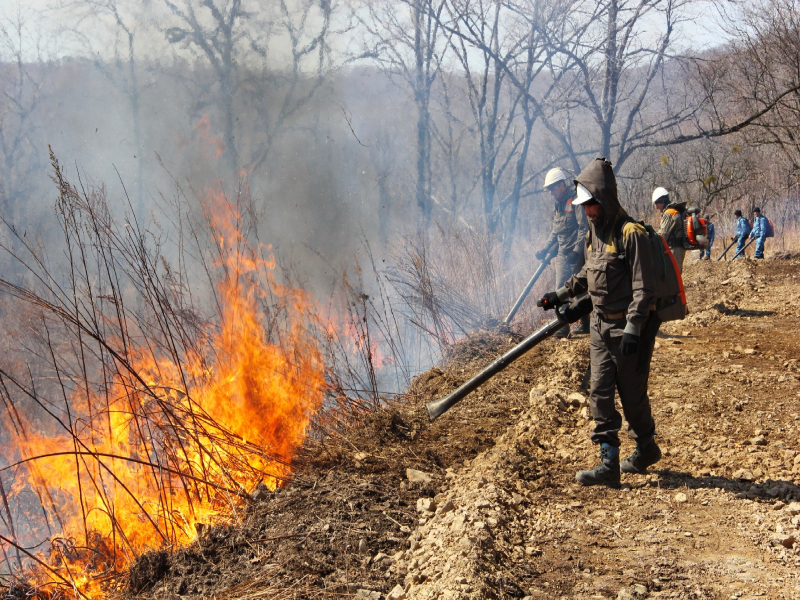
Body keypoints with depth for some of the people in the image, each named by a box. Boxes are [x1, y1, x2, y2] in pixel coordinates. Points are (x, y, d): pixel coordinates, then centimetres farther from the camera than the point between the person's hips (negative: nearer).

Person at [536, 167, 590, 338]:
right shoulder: (559, 204, 15)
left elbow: (584, 228, -18)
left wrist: (577, 251, -24)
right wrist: (544, 249, 14)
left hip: (576, 255, -8)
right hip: (562, 254, 9)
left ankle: (585, 323, 3)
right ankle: (562, 326, 11)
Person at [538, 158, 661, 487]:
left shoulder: (631, 234, -16)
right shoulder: (595, 232, 10)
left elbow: (644, 287, -20)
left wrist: (633, 329, -25)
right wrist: (561, 294, 24)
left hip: (628, 327, -8)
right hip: (600, 325, 8)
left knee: (632, 395, 5)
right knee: (600, 394, 1)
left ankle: (647, 448, 28)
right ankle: (609, 464, 1)